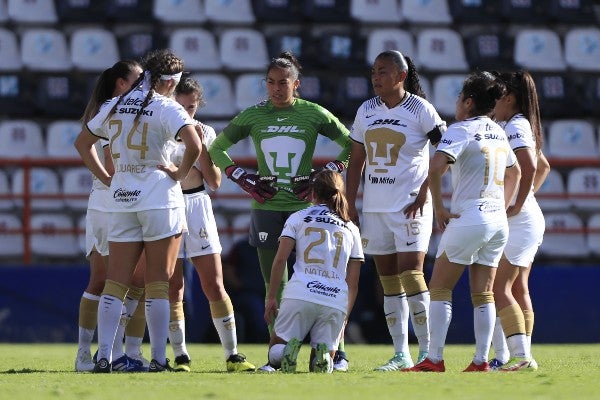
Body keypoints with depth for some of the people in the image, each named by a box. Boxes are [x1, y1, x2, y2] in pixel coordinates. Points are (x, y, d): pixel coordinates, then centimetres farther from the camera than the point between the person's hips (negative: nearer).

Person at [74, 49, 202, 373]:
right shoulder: (166, 108, -9)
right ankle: (158, 359, 1)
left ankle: (103, 356, -5)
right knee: (158, 283, 1)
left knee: (116, 281, 4)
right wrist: (181, 173, -6)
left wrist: (105, 177, 17)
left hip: (121, 202, 4)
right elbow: (194, 145, -23)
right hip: (160, 201, -4)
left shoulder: (113, 107, 9)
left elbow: (82, 142, 20)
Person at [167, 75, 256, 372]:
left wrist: (201, 147, -7)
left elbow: (214, 182, 4)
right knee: (173, 288, -3)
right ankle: (180, 356, 3)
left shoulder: (205, 133, 8)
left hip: (198, 206, 2)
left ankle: (232, 355, 3)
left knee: (214, 286, -2)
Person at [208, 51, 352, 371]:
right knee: (274, 284, 2)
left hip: (305, 204, -2)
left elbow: (351, 146, 7)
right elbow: (216, 149, 16)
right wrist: (244, 180, 4)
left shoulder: (315, 114, 1)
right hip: (267, 206, 2)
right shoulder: (253, 116, 6)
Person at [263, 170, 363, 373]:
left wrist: (271, 297, 8)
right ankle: (322, 352, -23)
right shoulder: (351, 229, 19)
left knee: (275, 352, 12)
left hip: (299, 295, -2)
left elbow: (280, 260, 2)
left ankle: (290, 347, -23)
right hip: (337, 301, 2)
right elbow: (353, 283, 17)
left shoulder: (298, 218, 12)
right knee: (322, 366, 13)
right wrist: (344, 317, 24)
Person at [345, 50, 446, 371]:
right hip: (375, 208, 6)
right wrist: (349, 207, 11)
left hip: (410, 206, -6)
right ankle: (400, 355, 10)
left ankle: (428, 351, -7)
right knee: (389, 281, 6)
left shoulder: (420, 110, -6)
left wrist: (424, 194, -11)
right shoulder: (366, 111, 10)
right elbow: (356, 161, 15)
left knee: (411, 275, -13)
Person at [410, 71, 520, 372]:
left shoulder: (461, 130, -9)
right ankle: (481, 360, 4)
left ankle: (434, 360, -4)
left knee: (439, 289, 1)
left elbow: (436, 167, -23)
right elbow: (514, 172, 29)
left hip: (468, 220, -7)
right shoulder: (498, 133, 14)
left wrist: (439, 209, -14)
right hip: (498, 222, 7)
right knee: (483, 294, 9)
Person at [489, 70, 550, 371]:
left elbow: (530, 168, -28)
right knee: (518, 290, 11)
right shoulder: (521, 126, 17)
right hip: (527, 220, 10)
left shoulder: (515, 127, -14)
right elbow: (543, 167, 30)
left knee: (498, 288, -13)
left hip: (518, 220, -10)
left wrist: (518, 205, -21)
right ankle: (522, 356, 11)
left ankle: (521, 356, -19)